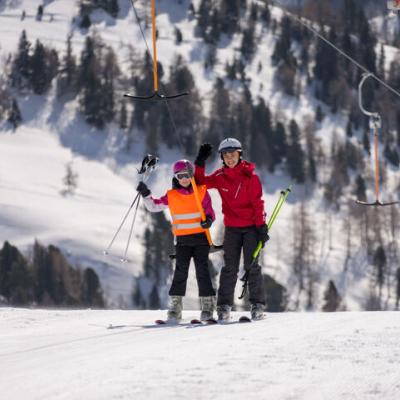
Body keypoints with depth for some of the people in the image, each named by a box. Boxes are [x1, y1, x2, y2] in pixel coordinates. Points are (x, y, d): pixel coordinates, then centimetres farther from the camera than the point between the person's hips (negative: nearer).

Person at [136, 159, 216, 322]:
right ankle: (175, 307, 0)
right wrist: (146, 194, 0)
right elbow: (154, 206, 14)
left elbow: (210, 212, 5)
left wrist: (208, 220, -16)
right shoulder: (171, 196, 5)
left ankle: (208, 305, 3)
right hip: (182, 239, 1)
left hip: (200, 237, -1)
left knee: (202, 270, -3)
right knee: (180, 272, -4)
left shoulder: (202, 192, 0)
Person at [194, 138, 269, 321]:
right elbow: (200, 182, 13)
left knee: (252, 265, -3)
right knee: (230, 267, 1)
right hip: (232, 228, 3)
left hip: (251, 226, -3)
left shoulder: (249, 175, -6)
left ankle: (257, 304, 3)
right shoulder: (220, 176, 3)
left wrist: (261, 226, -10)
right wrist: (200, 163, 0)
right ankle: (224, 306, 2)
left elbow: (258, 202, -6)